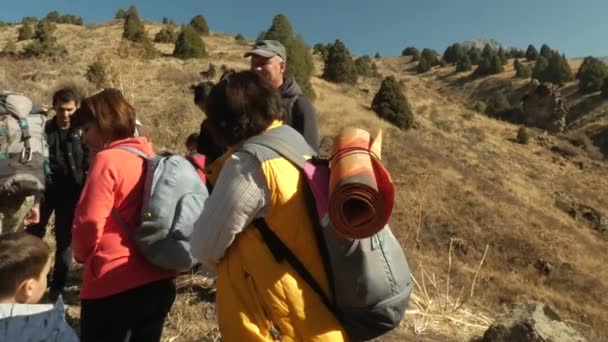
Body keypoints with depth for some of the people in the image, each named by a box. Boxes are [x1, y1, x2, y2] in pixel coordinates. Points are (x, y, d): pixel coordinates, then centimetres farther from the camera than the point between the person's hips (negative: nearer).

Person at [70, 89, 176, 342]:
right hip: (160, 280, 7)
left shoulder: (107, 159, -12)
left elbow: (89, 221, -16)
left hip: (114, 286, -7)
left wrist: (82, 255, 4)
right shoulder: (151, 158, 9)